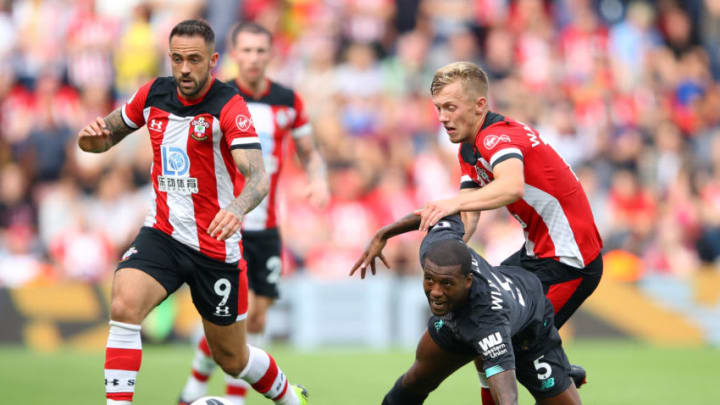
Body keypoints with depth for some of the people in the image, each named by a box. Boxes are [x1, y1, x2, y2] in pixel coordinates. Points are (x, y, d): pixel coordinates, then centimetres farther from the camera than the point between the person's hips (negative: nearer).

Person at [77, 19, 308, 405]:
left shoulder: (228, 106, -16)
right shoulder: (153, 94, -1)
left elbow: (258, 177, -28)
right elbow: (106, 136, 14)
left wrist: (236, 209, -50)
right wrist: (91, 136, -12)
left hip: (215, 245, -3)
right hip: (162, 234, 3)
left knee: (232, 358, 11)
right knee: (124, 305, -27)